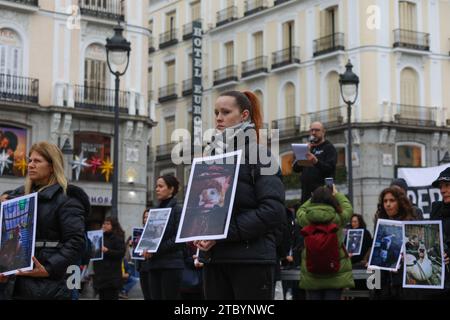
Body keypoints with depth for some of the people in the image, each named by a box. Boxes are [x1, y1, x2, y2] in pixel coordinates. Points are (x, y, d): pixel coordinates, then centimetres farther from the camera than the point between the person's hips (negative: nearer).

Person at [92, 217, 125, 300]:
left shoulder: (117, 238, -3)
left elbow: (121, 253, -13)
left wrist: (108, 251, -22)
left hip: (112, 274, -7)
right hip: (100, 273, 7)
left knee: (111, 296, -8)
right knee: (102, 296, 8)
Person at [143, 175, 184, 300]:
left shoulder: (177, 210, -5)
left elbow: (178, 238, -12)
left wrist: (156, 250, -15)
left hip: (171, 264, -7)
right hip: (154, 264, 7)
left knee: (170, 297, -5)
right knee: (155, 297, 5)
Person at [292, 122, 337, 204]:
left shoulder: (329, 147, 6)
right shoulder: (309, 147, 24)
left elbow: (330, 168, -11)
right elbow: (296, 168, 15)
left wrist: (316, 162, -29)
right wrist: (304, 154, 0)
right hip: (306, 191, 6)